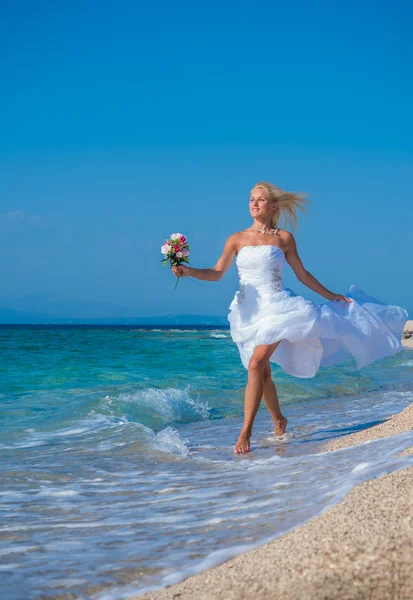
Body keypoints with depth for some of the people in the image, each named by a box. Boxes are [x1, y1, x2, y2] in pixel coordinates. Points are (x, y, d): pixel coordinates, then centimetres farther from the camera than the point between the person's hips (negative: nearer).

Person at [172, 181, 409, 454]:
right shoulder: (237, 239, 6)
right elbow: (217, 273, 2)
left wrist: (330, 295, 17)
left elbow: (302, 274, 13)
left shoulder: (284, 238, 3)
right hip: (249, 311, 3)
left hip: (277, 307, -3)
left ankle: (245, 432, -18)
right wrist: (188, 271, -14)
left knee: (256, 365, -19)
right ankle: (279, 420, 33)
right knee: (263, 371, 11)